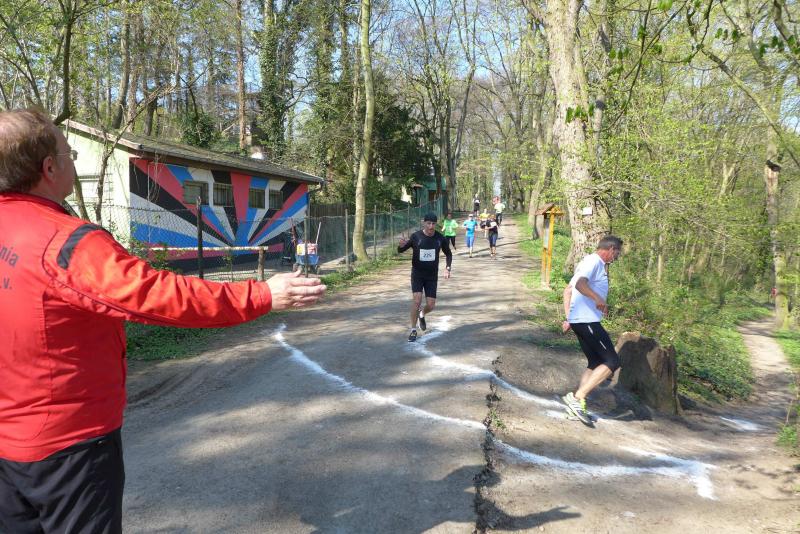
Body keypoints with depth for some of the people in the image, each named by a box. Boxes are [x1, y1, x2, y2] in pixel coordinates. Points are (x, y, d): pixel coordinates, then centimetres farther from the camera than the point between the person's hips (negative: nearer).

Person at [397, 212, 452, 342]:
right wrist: (402, 244, -28)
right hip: (417, 274, -2)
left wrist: (447, 268, -2)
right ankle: (413, 330, 0)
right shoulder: (416, 236, -12)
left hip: (432, 276, 2)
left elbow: (448, 254, 11)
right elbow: (400, 251, -5)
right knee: (417, 300, -16)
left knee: (431, 305, 1)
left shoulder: (440, 238, -6)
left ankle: (422, 315, 37)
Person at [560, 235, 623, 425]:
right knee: (612, 362, -9)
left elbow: (568, 290, 25)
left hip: (579, 320, 10)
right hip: (587, 321, -10)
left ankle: (577, 403, 13)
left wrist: (568, 318, 24)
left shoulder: (591, 262, 21)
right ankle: (577, 397, -11)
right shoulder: (594, 261, -9)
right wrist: (597, 298, -45)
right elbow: (580, 284, -30)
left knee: (595, 364, 14)